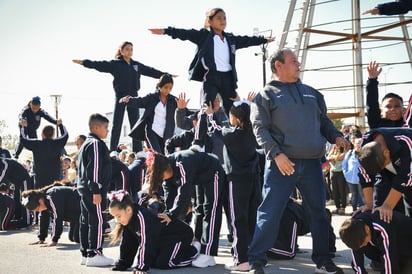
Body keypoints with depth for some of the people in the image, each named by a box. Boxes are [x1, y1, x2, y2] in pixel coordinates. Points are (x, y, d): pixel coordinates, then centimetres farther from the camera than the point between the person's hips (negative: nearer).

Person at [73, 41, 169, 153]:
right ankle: (112, 152, -1)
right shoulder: (115, 64, -2)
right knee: (116, 125, -3)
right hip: (120, 96, -4)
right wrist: (84, 62, -24)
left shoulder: (137, 65, 12)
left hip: (133, 96, 4)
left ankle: (138, 151, 11)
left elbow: (151, 71, 20)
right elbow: (100, 65, -12)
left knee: (136, 125, 6)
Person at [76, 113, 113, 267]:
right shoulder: (96, 144, -12)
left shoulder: (86, 144, 21)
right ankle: (94, 254, -8)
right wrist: (96, 191, -21)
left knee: (86, 221, 10)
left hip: (84, 189, 11)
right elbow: (94, 169, -19)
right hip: (93, 190, -11)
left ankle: (85, 254, 15)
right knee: (97, 221, -8)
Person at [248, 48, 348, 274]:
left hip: (312, 163, 5)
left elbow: (324, 121, 23)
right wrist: (276, 154, -18)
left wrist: (336, 136, 3)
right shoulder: (267, 94, 1)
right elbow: (259, 128, -6)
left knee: (318, 212, 10)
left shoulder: (311, 93, 17)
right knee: (270, 213, -6)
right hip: (282, 163, -5)